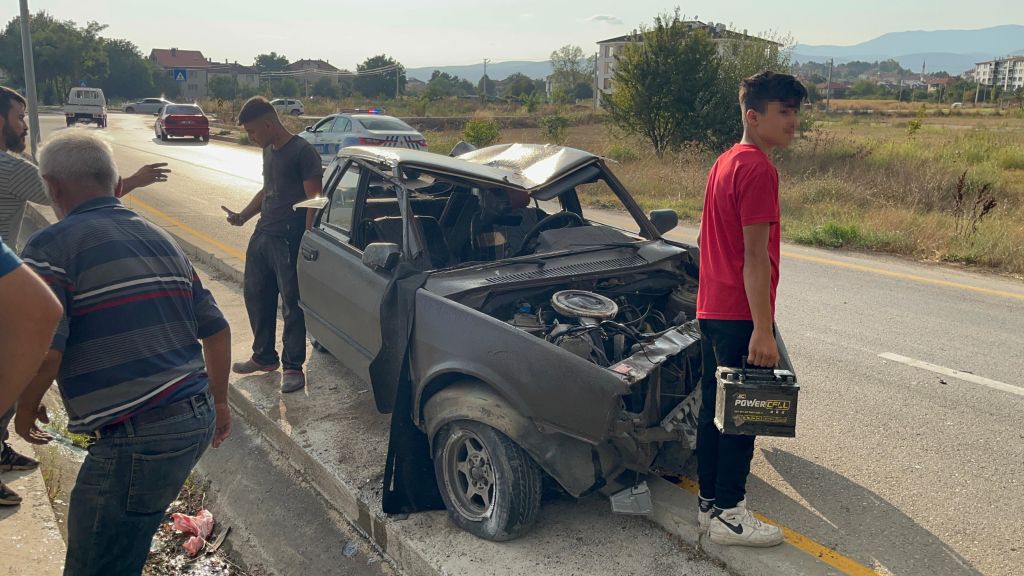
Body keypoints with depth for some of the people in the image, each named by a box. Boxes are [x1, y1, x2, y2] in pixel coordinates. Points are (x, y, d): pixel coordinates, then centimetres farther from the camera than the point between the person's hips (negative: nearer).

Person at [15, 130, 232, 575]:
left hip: (136, 438, -8)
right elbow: (216, 330, 15)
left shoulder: (51, 247, -8)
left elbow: (42, 352, -17)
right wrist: (219, 403, 25)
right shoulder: (162, 239, 14)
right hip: (196, 420, 8)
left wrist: (26, 411, 4)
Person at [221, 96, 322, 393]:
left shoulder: (303, 152, -11)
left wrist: (308, 241, -20)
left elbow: (314, 200, -14)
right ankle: (264, 356, 31)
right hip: (262, 235, 9)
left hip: (289, 240, -9)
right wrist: (243, 216, 13)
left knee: (292, 304, -1)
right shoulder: (268, 150, 15)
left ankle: (293, 367, 10)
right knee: (254, 294, 16)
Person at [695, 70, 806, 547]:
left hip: (711, 310, 9)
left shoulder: (724, 163, 13)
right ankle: (727, 514, 14)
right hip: (740, 316, -9)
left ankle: (711, 502, 27)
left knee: (714, 406, 15)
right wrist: (763, 329, -20)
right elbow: (755, 255, -20)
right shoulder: (758, 170, -16)